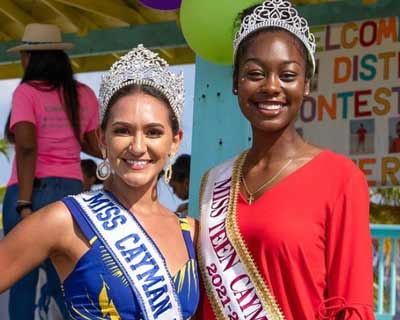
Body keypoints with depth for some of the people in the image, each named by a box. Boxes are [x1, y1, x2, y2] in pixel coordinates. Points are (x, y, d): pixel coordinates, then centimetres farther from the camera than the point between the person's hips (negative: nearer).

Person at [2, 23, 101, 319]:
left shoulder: (27, 92, -5)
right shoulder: (85, 95, 9)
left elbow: (27, 147, -16)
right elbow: (97, 149, 11)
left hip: (32, 191, -5)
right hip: (72, 191, 5)